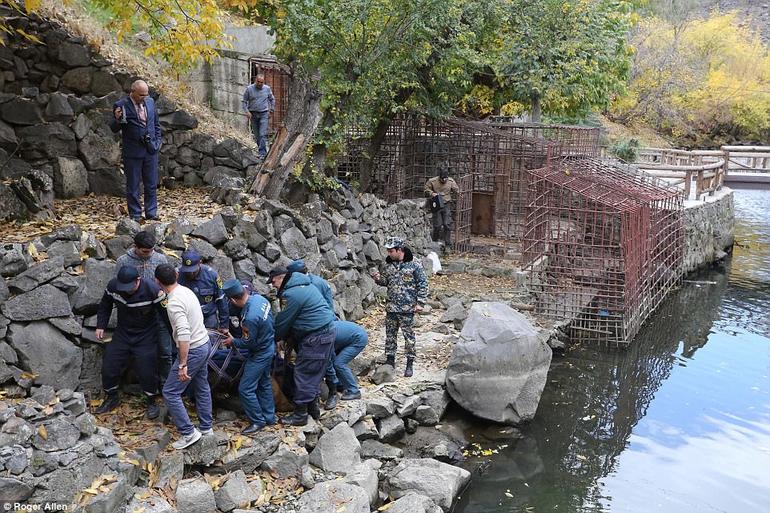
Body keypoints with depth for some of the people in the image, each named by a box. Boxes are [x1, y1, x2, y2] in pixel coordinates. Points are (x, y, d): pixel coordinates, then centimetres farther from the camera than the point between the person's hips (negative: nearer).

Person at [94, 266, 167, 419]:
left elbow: (166, 313, -19)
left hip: (145, 337, -4)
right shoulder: (113, 285, -14)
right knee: (109, 367, 6)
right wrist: (100, 326, 1)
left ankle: (152, 402, 18)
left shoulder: (152, 290, -27)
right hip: (122, 333, 4)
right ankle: (112, 397, 32)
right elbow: (105, 306, 6)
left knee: (147, 371, -6)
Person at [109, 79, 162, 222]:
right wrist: (117, 119, -24)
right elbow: (114, 129, -4)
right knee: (133, 185, 4)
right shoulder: (121, 105, -8)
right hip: (132, 151, -4)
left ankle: (151, 213, 18)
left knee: (151, 184, 8)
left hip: (150, 150, 4)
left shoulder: (150, 102, 7)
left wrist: (157, 141, 9)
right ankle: (135, 215, 13)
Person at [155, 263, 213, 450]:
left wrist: (182, 365, -29)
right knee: (201, 387, 21)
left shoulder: (174, 303, -25)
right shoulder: (186, 290, 3)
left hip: (192, 350, -9)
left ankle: (188, 433, 5)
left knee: (170, 392, 1)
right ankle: (206, 427, 34)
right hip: (205, 343, 9)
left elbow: (184, 334, -32)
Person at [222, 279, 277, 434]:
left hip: (260, 354, -9)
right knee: (265, 383, 21)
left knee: (245, 389, 1)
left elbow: (249, 343, -21)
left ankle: (258, 421, 14)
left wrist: (233, 342, -2)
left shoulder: (249, 318, -35)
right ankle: (269, 417, 34)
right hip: (270, 347, 9)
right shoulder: (258, 297, -10)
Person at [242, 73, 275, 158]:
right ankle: (262, 150, 21)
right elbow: (244, 101, 3)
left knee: (263, 134, -11)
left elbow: (272, 99, 17)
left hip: (264, 114, -1)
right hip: (253, 114, 1)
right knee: (256, 135, 6)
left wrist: (271, 110, 12)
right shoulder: (249, 89, -3)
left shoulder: (267, 89, 1)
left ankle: (262, 153, -12)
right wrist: (247, 111, -9)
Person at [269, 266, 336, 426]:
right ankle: (313, 407, 27)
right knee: (313, 373, 18)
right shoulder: (303, 284, 14)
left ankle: (300, 415, 3)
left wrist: (275, 339, 7)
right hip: (325, 332, 10)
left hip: (316, 337, -10)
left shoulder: (292, 294, -19)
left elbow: (283, 322, -10)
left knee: (303, 374, -3)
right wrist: (284, 337, 20)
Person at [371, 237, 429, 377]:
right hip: (391, 308, 5)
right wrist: (378, 278, -5)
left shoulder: (414, 265, -9)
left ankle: (410, 364, 12)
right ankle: (390, 361, 24)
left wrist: (420, 303, -10)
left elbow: (423, 284, -6)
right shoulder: (389, 264, 7)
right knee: (390, 335, 11)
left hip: (407, 308, -5)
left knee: (409, 336, 2)